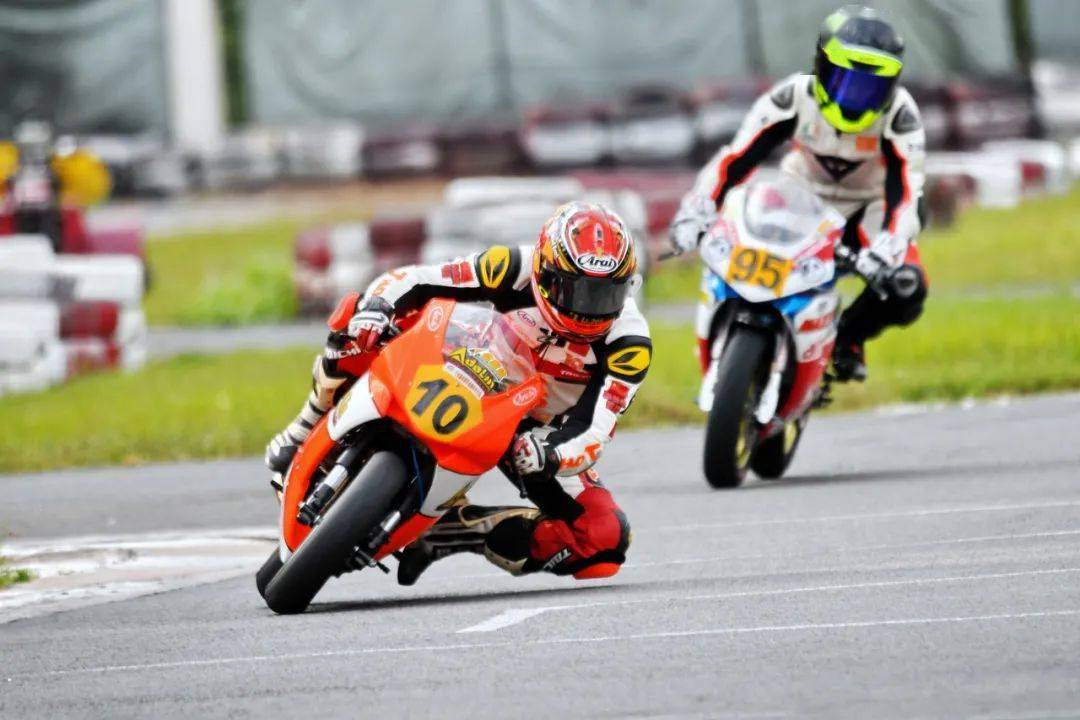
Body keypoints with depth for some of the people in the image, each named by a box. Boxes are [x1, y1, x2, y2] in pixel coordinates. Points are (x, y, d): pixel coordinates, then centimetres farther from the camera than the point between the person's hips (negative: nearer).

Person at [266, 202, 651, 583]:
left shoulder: (629, 341, -24)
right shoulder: (518, 270, -22)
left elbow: (594, 431, -29)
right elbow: (410, 280, -21)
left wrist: (548, 454, -50)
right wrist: (373, 308, -42)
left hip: (537, 436, 0)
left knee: (607, 539, -23)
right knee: (355, 330, -22)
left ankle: (455, 528, -15)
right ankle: (309, 434, 2)